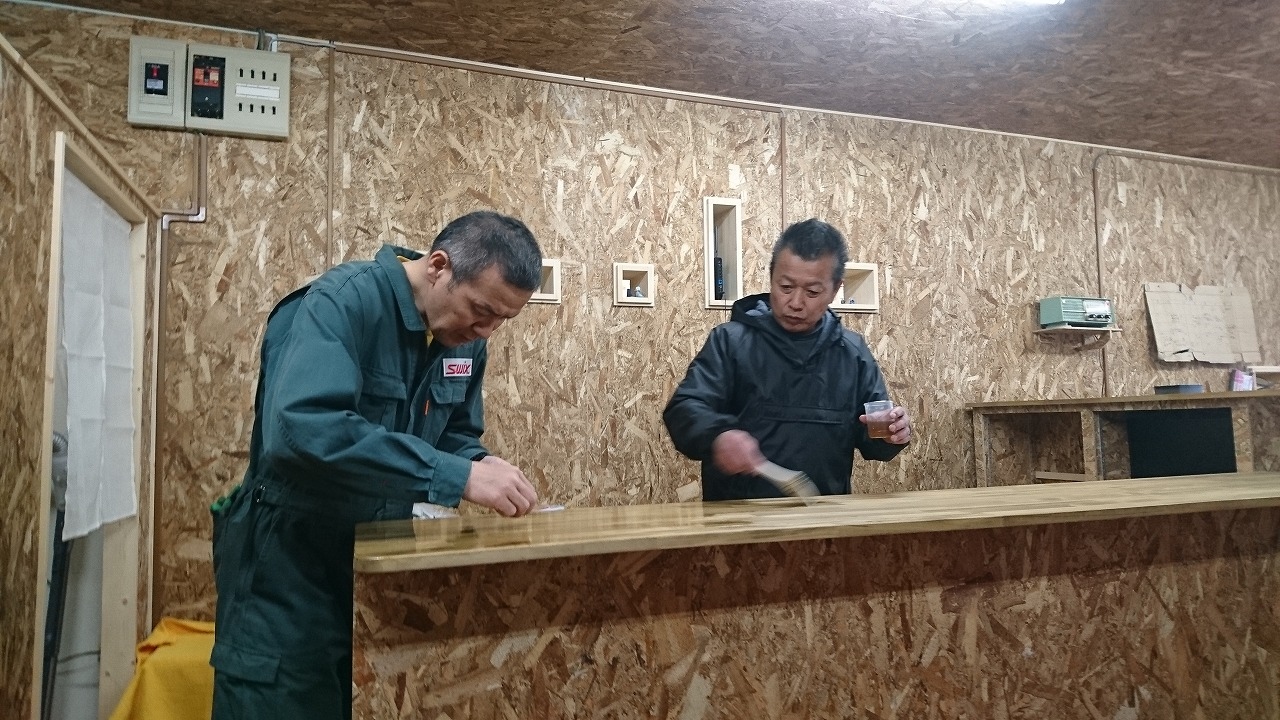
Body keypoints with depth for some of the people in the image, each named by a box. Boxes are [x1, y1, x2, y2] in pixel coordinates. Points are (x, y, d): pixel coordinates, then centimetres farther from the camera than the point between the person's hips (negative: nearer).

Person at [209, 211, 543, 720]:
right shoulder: (344, 300, -23)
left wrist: (481, 468, -16)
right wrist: (455, 475, -40)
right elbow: (302, 428, -38)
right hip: (292, 560, -7)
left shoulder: (464, 337, -1)